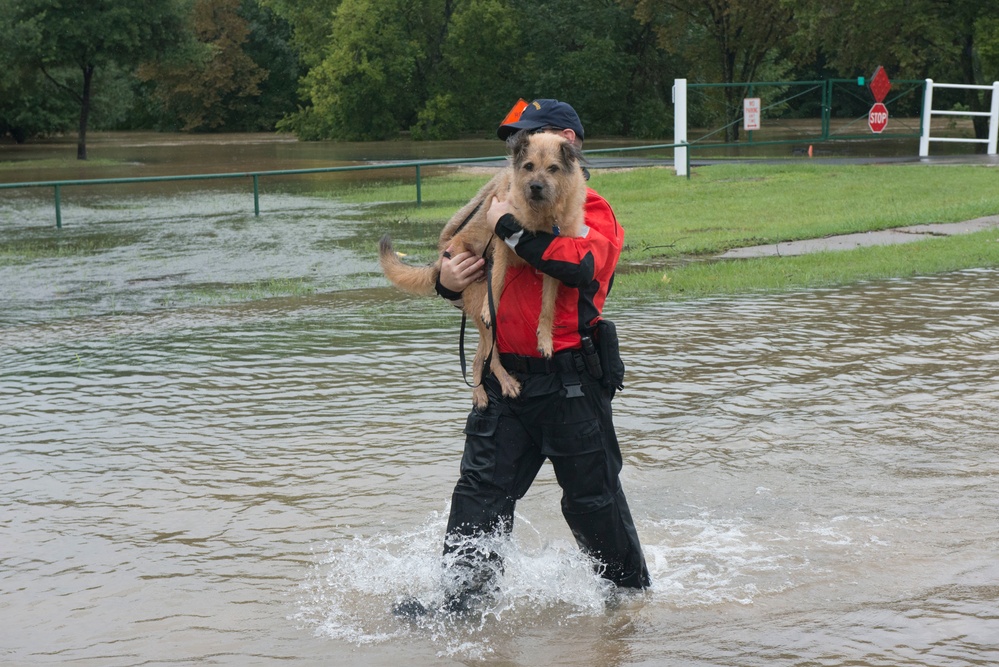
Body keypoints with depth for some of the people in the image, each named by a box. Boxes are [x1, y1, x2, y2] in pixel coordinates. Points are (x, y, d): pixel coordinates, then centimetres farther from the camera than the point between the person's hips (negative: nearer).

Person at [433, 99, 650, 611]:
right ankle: (461, 598, 2)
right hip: (505, 375, 6)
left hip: (569, 382, -6)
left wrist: (510, 228, -20)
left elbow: (580, 263, -26)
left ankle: (632, 590, 26)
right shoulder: (513, 202, 17)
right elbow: (466, 259, 23)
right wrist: (448, 279, -1)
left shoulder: (592, 211, -4)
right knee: (480, 489, -1)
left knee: (591, 498, 6)